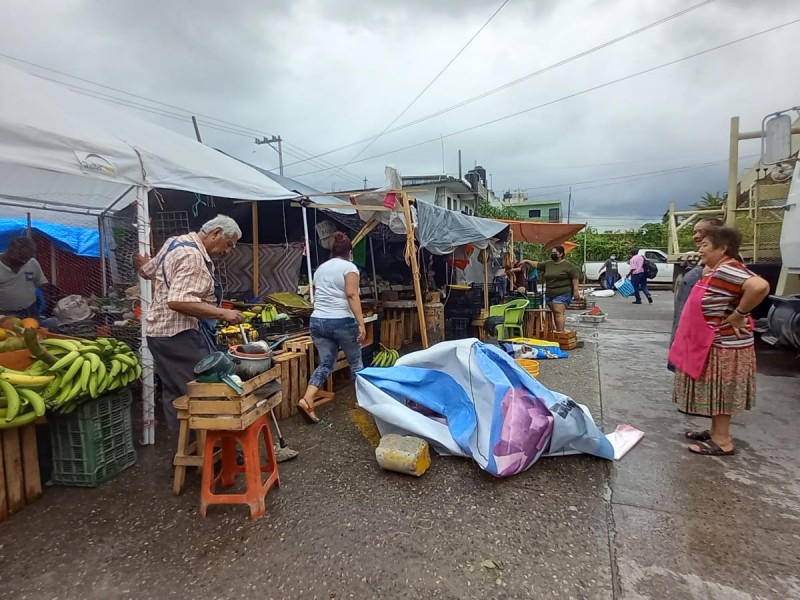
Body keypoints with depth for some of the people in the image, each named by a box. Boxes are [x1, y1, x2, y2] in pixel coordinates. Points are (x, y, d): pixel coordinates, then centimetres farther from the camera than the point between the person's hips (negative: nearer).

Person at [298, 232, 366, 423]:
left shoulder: (320, 268, 17)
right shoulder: (349, 267, -4)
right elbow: (352, 295, -17)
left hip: (317, 321, 6)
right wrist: (361, 323, -20)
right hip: (342, 322, -6)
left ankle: (306, 400, -5)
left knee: (325, 363, 11)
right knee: (355, 362, 13)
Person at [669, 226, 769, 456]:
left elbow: (760, 286, -38)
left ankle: (722, 442, 13)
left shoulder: (727, 270, -23)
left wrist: (739, 314, -27)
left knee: (720, 394, 1)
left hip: (724, 347, -10)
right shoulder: (712, 270, 8)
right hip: (710, 345, 10)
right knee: (716, 393, 18)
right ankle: (715, 432, 30)